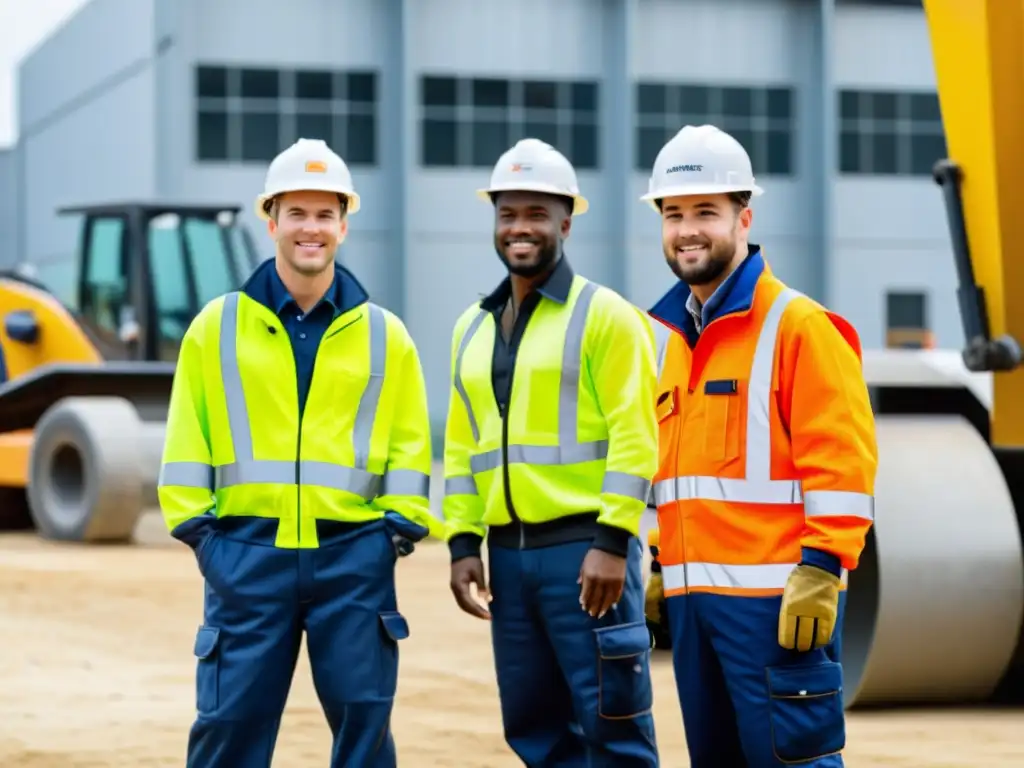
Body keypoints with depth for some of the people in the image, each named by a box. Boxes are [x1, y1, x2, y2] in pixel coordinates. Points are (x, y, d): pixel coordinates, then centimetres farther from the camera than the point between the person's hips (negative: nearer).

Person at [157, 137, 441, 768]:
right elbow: (187, 436, 6)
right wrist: (193, 520, -2)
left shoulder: (385, 336, 8)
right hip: (246, 550, -1)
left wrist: (401, 522, -1)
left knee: (364, 715, 2)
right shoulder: (217, 326, 6)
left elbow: (409, 442, 10)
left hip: (354, 554, 1)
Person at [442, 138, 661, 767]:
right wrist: (464, 542, 8)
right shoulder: (473, 326, 16)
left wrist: (612, 541, -17)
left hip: (584, 546, -6)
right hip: (508, 552, 7)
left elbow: (633, 437, -10)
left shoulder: (604, 315, -4)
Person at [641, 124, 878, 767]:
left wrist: (820, 570, -19)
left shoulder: (799, 326, -6)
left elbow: (841, 457, -13)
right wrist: (662, 566, 19)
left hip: (775, 596, -8)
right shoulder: (673, 337, 18)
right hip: (691, 597, 8)